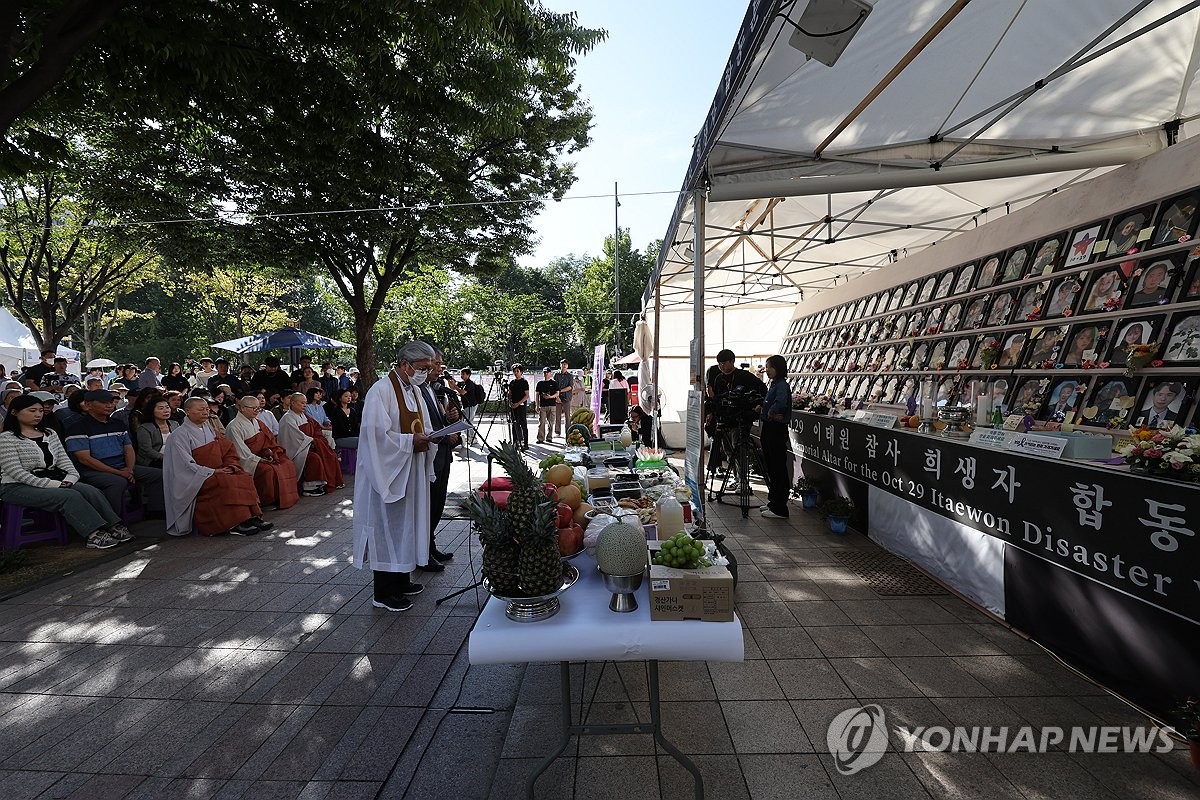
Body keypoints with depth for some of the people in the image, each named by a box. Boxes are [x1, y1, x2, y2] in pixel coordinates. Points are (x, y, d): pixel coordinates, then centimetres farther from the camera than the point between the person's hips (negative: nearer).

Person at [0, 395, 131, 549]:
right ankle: (95, 534, -34)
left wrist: (71, 477, -8)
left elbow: (64, 460, 12)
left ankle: (114, 527, -28)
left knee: (92, 491, -20)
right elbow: (15, 472, -14)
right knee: (70, 496, -30)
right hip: (18, 487, -6)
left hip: (55, 481, 6)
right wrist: (49, 484, -21)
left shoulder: (50, 434, 16)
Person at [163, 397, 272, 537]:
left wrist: (230, 467, -5)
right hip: (197, 478, -7)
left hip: (217, 472, 7)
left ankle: (253, 516, -27)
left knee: (244, 478, -19)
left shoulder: (208, 429, 16)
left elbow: (227, 451, 14)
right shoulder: (180, 435, -6)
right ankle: (237, 524, -35)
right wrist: (213, 471, -18)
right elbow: (187, 465, -14)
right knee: (226, 483, -33)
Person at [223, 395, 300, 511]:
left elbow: (270, 439, 15)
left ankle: (287, 497, -4)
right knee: (269, 470, -32)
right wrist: (258, 459, -22)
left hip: (261, 456, 8)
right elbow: (240, 451, -17)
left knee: (288, 465, -10)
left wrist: (269, 450, -6)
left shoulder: (257, 422, 14)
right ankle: (266, 501, -17)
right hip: (246, 461, -8)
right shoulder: (234, 426, -12)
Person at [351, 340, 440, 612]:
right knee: (387, 528, 0)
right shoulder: (381, 391, -16)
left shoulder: (415, 390, 11)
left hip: (412, 471, 9)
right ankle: (383, 593, 12)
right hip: (388, 471, -9)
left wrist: (427, 438, -2)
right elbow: (377, 434, -22)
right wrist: (411, 441, -21)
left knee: (407, 524, 16)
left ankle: (401, 580, 30)